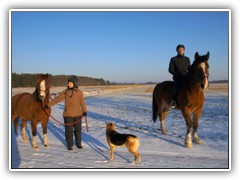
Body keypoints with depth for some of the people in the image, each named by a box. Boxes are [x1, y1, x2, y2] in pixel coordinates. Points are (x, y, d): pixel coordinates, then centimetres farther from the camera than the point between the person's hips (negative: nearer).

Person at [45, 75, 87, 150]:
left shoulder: (79, 92, -3)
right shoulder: (65, 92, 0)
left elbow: (82, 103, -5)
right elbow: (57, 99, 2)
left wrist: (84, 111, -18)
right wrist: (48, 105, -3)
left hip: (77, 114, 0)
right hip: (68, 114, 0)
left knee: (78, 129, 10)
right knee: (68, 130, 5)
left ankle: (78, 143, 27)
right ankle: (70, 145, 20)